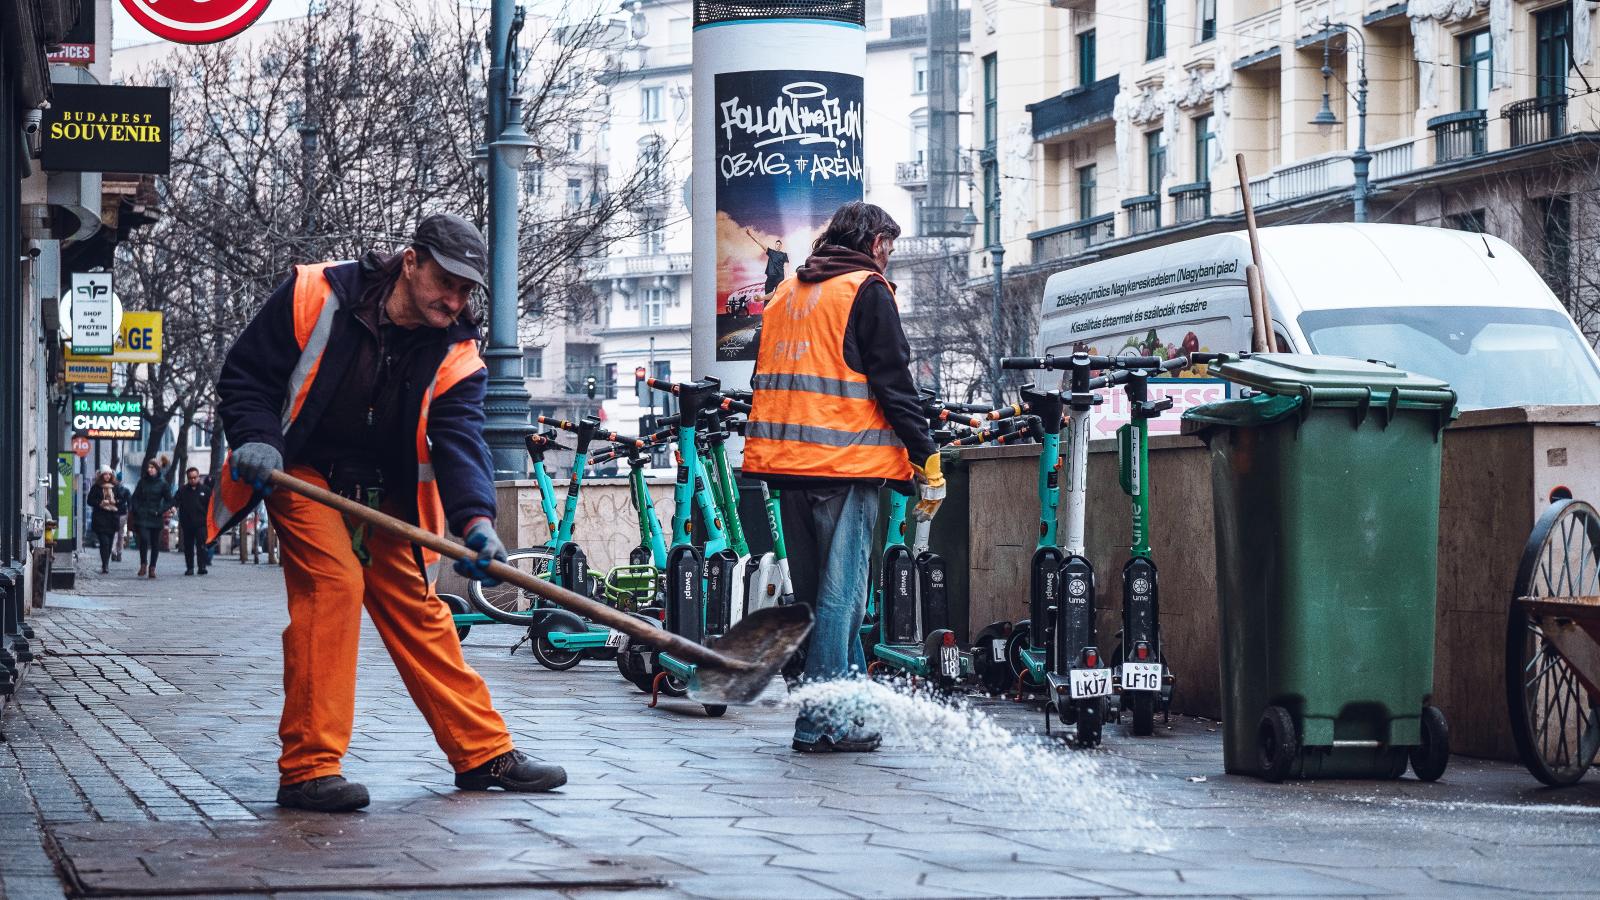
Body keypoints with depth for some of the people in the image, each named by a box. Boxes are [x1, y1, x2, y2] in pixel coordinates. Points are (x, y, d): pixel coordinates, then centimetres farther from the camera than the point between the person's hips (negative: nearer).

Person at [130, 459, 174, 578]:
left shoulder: (163, 484, 2)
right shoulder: (142, 482, 8)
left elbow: (169, 501, 4)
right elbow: (135, 497, 13)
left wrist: (160, 511, -8)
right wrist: (135, 510, -2)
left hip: (156, 518, 0)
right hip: (142, 517, 0)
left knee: (155, 544, 4)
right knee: (144, 539, -16)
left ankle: (152, 568, 14)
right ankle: (143, 564, -2)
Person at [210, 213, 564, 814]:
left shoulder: (455, 354, -8)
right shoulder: (316, 296, -17)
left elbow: (459, 438, -22)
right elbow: (245, 375, -9)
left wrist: (475, 519, -40)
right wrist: (256, 440, -26)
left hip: (385, 494, 5)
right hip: (305, 472, -4)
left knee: (417, 607, 8)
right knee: (333, 584, -22)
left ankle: (484, 752, 17)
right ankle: (308, 768, -20)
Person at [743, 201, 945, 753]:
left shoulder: (786, 292, 18)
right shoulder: (867, 290, -4)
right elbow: (893, 384, -10)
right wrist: (928, 464, -8)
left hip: (785, 460, 8)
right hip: (845, 461, -7)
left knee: (816, 595, 13)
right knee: (840, 596, -5)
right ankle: (822, 722, -7)